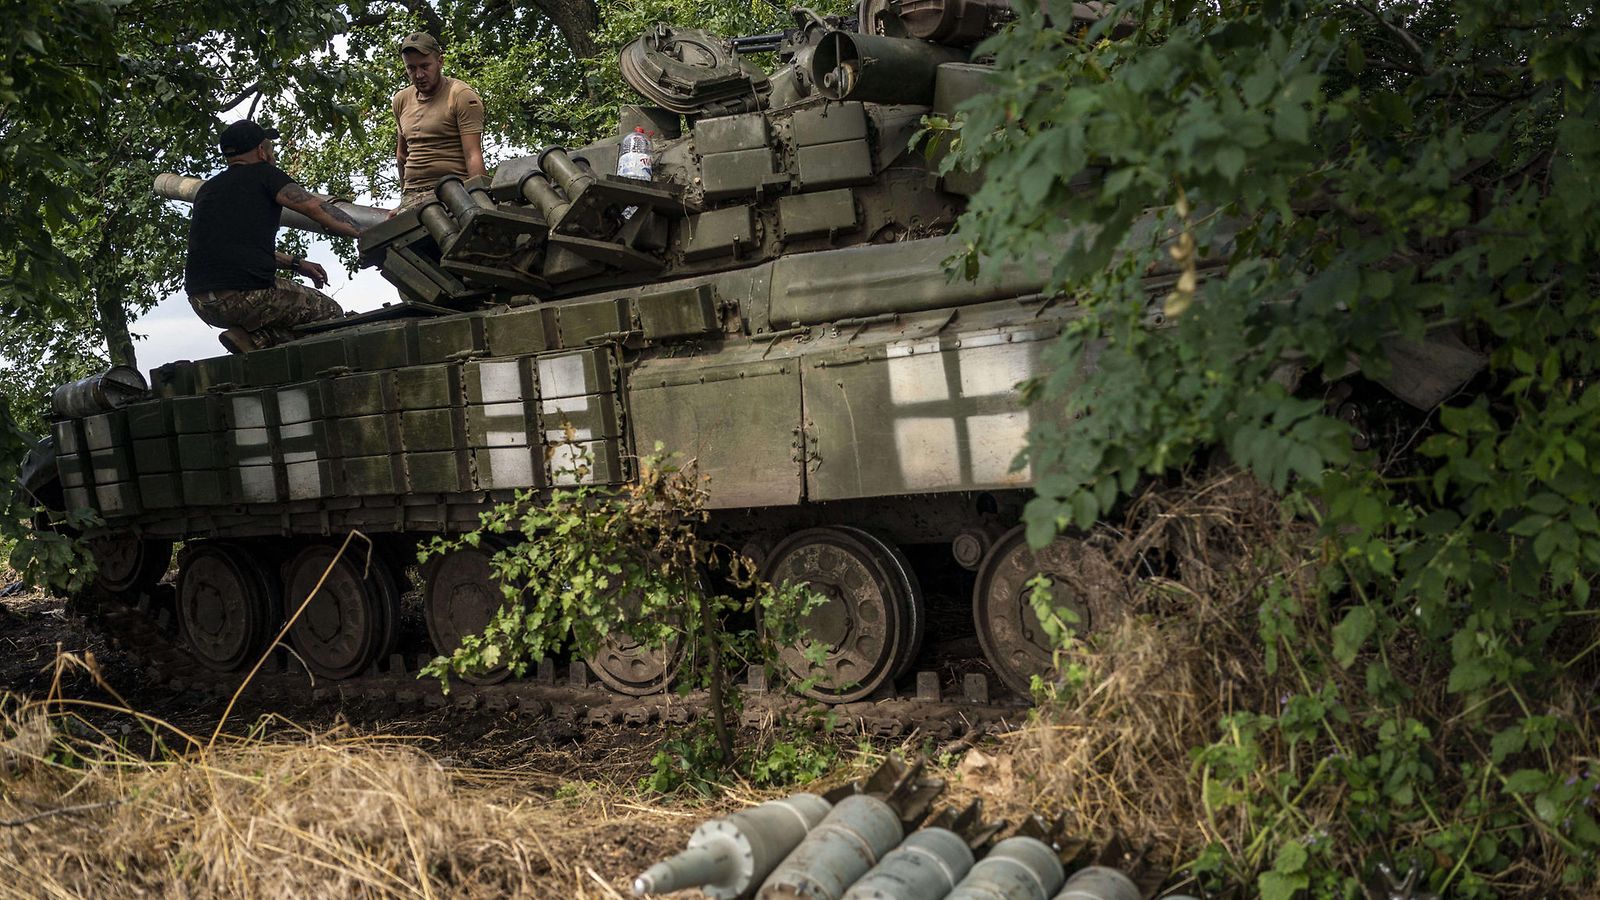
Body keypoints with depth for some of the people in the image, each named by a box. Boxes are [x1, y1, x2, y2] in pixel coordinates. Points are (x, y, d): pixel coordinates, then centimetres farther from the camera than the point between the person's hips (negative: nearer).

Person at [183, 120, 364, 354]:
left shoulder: (207, 189, 24)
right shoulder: (263, 174, 3)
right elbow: (315, 208, -6)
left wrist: (296, 264, 29)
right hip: (246, 297, -8)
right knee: (330, 312, 8)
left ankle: (248, 335, 3)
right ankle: (256, 339, -9)